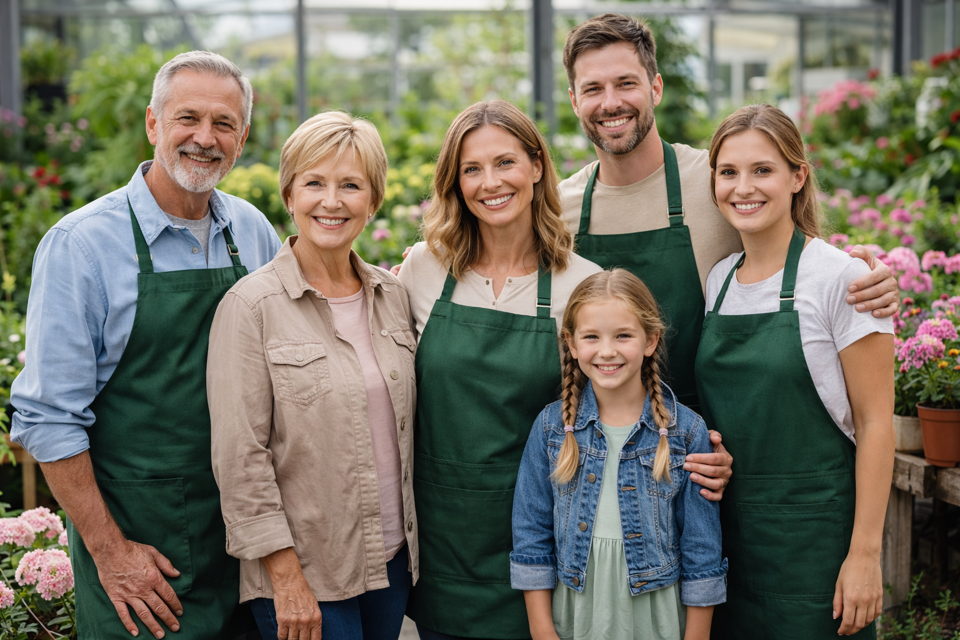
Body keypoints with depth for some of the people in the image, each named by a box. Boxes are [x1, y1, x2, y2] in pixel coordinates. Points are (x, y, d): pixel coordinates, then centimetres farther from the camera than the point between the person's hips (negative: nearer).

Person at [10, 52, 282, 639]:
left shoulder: (254, 232, 4)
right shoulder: (81, 243, -10)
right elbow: (49, 417, -11)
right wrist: (108, 551, -13)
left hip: (239, 526, 4)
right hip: (135, 533, -4)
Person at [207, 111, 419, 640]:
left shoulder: (392, 297, 6)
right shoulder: (252, 305, -10)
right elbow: (239, 456, -12)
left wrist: (414, 543, 11)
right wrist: (287, 577, -14)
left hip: (394, 559, 5)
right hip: (303, 577, -5)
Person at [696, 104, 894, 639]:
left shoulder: (841, 278, -11)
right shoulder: (717, 280, 7)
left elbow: (875, 423, -11)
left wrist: (865, 554, -14)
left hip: (816, 530, -5)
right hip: (728, 526, 5)